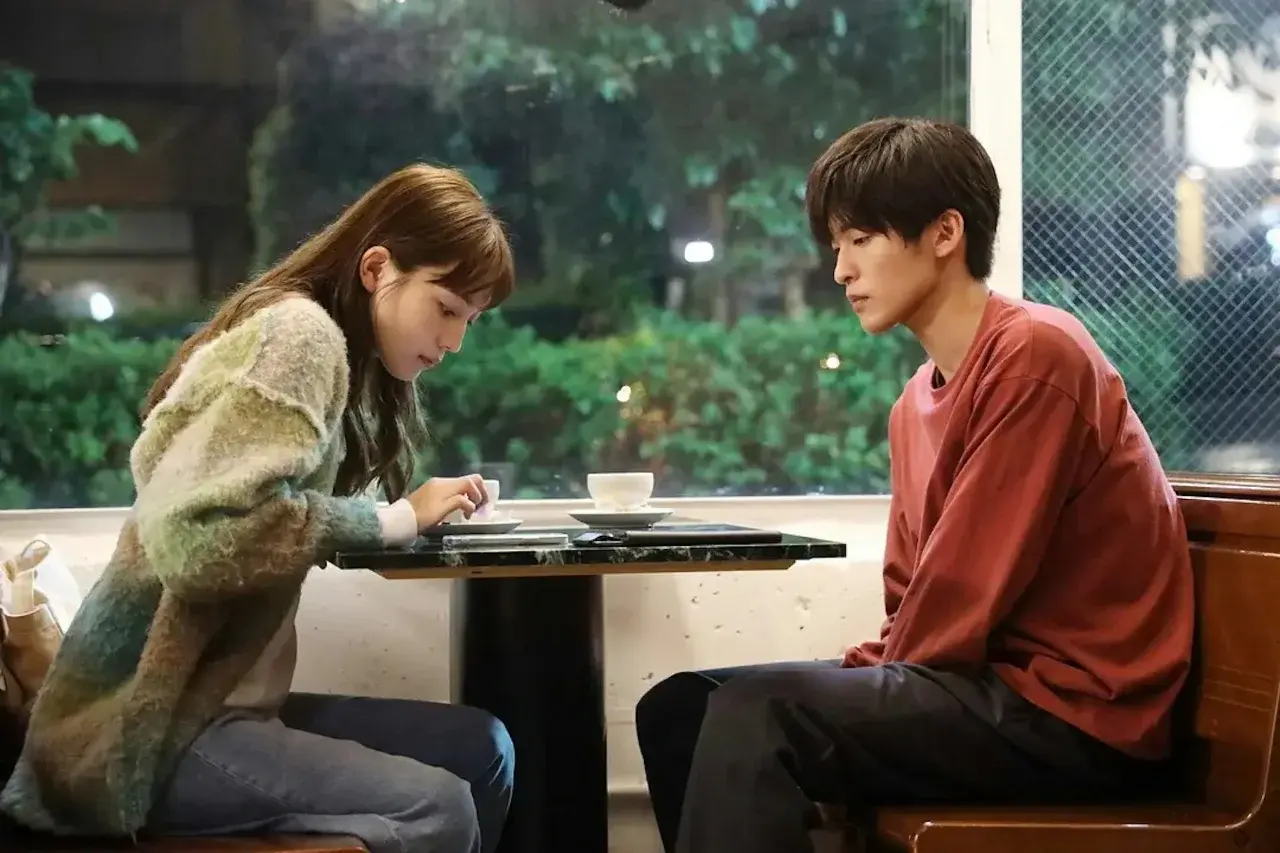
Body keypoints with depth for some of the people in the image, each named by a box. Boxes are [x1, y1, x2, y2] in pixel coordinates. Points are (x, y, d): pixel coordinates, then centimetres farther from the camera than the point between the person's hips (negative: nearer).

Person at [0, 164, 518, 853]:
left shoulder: (340, 357, 16)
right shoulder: (298, 334, -14)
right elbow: (197, 534, -26)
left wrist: (420, 512, -4)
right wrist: (396, 521, -19)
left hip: (216, 698, 10)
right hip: (140, 726, -10)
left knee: (480, 748, 7)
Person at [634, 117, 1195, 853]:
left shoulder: (1033, 355, -14)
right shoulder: (918, 402, 13)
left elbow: (964, 597, -18)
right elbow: (917, 603, 13)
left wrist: (875, 676, -6)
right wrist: (867, 676, -4)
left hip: (1076, 710, -9)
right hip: (993, 687, 9)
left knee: (759, 713, -24)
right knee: (679, 705, 4)